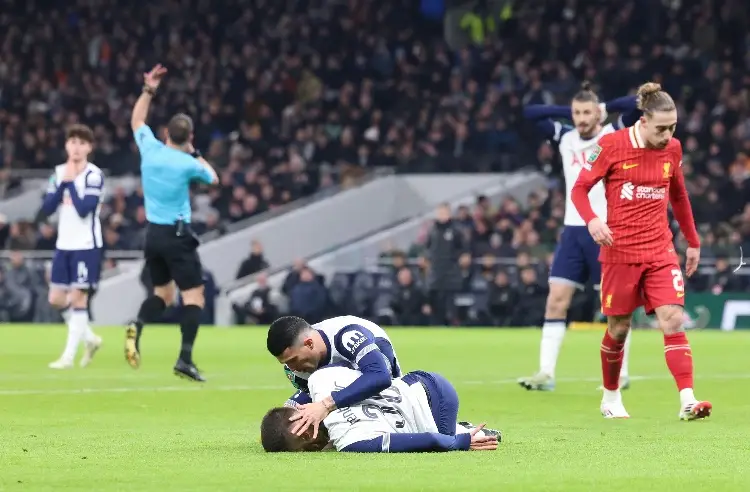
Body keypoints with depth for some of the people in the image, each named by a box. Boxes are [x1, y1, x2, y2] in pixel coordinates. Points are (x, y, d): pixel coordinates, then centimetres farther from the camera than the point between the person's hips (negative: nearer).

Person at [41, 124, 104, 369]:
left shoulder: (94, 175, -9)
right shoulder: (59, 173, 8)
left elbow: (84, 209, -20)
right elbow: (47, 208, 0)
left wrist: (71, 182, -15)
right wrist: (63, 184, -11)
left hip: (86, 246, -6)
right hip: (64, 245, 6)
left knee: (78, 298, -7)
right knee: (57, 299, 7)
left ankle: (69, 356, -3)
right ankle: (90, 338, 26)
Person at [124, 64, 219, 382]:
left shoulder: (150, 149, -1)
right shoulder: (187, 163, -13)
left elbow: (136, 121, 20)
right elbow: (213, 178, 10)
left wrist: (148, 91, 20)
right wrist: (195, 154, 17)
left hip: (153, 234, 6)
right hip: (178, 236, -6)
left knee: (162, 294, 18)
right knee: (194, 296, -2)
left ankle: (137, 326, -13)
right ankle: (185, 359, -15)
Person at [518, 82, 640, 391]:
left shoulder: (615, 135, -3)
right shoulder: (565, 138, 9)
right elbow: (530, 113, 11)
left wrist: (606, 108, -3)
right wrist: (568, 111, 5)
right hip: (574, 230, 4)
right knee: (556, 301, -4)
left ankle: (621, 374, 12)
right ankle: (546, 374, -5)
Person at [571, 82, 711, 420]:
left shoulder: (672, 149, 4)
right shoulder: (612, 146, -9)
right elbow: (579, 189, -3)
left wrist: (693, 241, 20)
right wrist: (592, 220, -21)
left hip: (660, 252, 3)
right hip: (620, 252, -3)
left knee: (673, 320, -13)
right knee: (618, 329, 6)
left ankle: (688, 402, -19)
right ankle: (610, 397, 28)